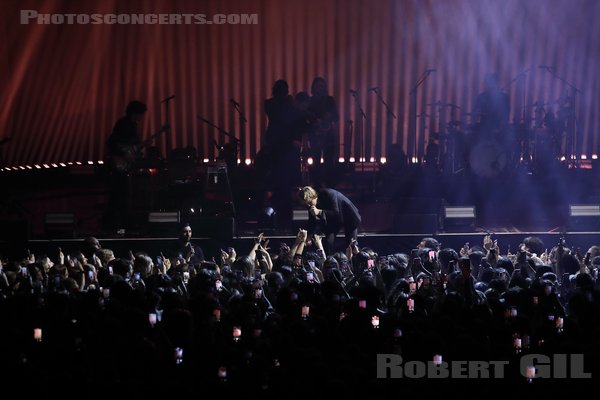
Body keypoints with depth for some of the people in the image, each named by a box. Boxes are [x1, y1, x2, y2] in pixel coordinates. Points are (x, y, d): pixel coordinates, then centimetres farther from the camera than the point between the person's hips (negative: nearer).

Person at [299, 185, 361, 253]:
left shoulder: (329, 194, -33)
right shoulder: (311, 206, -14)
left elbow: (336, 213, -36)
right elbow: (312, 220, -6)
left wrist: (319, 212, -47)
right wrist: (309, 236, -17)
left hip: (349, 217, -6)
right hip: (334, 220, 6)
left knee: (350, 244, -8)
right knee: (328, 241, -8)